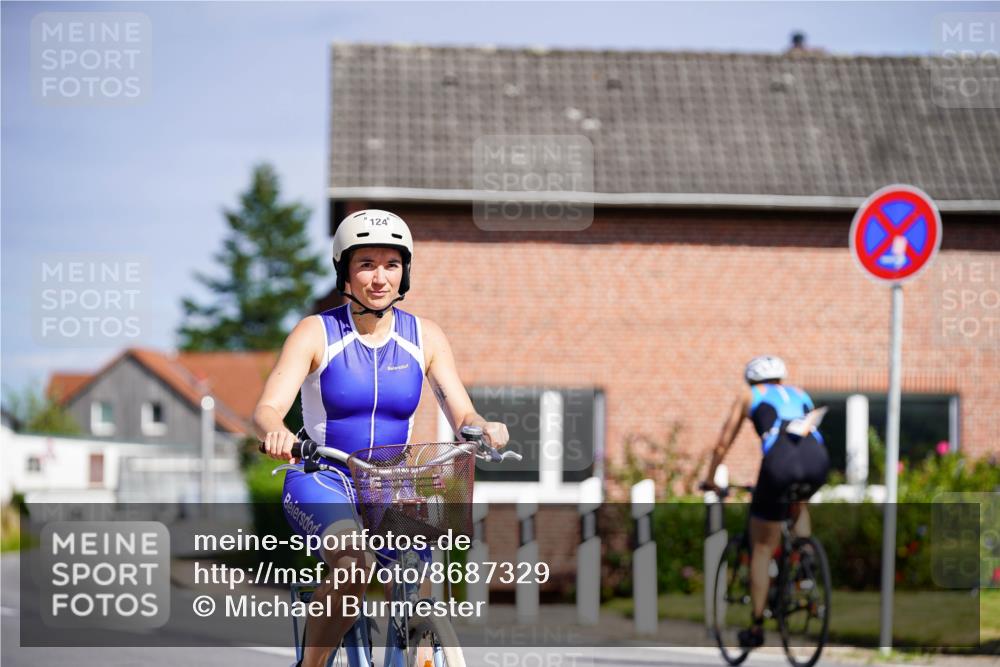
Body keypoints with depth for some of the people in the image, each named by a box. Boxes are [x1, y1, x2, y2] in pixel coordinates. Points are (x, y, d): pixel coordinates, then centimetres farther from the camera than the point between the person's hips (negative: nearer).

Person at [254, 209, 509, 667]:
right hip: (321, 482, -3)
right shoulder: (316, 333, -6)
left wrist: (482, 428, -28)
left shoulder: (425, 337, 3)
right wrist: (276, 432, -40)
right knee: (354, 560, -33)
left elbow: (461, 414, -3)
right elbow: (267, 408, -16)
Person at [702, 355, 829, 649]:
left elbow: (723, 445, 27)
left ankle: (756, 627, 13)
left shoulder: (748, 396, 25)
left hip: (780, 463, -3)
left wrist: (710, 479, 42)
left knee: (762, 549, 12)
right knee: (798, 504, 39)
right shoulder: (799, 394, 34)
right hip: (817, 460, 3)